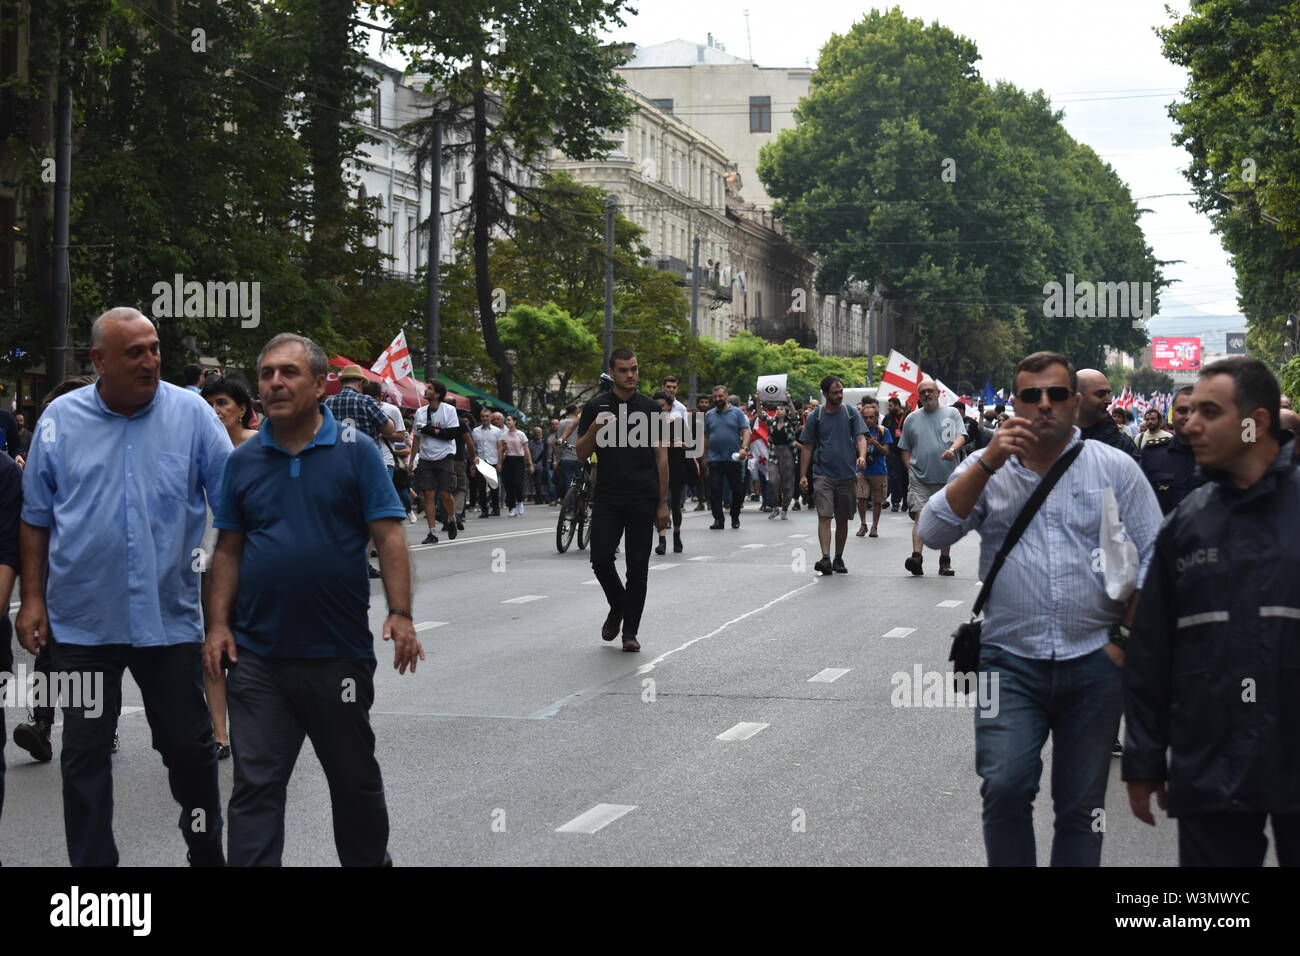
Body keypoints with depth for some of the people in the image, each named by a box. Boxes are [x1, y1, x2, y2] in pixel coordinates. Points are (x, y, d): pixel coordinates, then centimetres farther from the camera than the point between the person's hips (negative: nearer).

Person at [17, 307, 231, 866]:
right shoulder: (60, 419, 0)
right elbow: (36, 519, 7)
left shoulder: (191, 414, -3)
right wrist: (33, 599, 3)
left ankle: (207, 851, 29)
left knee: (190, 745, 11)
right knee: (84, 752, 8)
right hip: (81, 623, 1)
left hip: (169, 618, 0)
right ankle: (91, 861, 19)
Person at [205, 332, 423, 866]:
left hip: (340, 653, -1)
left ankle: (370, 860, 35)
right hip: (258, 656, 2)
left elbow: (389, 537, -7)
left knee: (355, 778, 15)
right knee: (255, 786, 0)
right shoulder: (243, 461, 6)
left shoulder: (356, 453, -3)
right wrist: (219, 624, 0)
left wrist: (400, 614, -17)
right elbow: (229, 551, 9)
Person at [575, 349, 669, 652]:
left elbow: (661, 457, 5)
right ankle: (617, 607, 22)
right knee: (600, 559, -6)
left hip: (643, 500, 0)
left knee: (638, 566, 0)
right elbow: (581, 454, 4)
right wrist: (595, 429, -17)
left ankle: (630, 631, 8)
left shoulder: (650, 408, 6)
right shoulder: (595, 407, 5)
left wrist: (663, 504, 0)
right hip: (607, 498, 0)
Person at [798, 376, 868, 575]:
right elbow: (807, 447, 7)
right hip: (823, 474, -2)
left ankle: (838, 559, 22)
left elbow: (861, 438, 0)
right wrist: (803, 475, 1)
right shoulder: (815, 417, 3)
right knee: (824, 516, -15)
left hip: (847, 474, 2)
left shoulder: (851, 413, 5)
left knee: (843, 519, 9)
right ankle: (825, 558, -21)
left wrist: (862, 456, -22)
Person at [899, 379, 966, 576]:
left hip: (947, 478, 0)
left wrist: (953, 449, -24)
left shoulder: (952, 414, 9)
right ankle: (916, 556, -26)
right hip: (920, 478, 0)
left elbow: (961, 436, -3)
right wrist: (910, 470, 2)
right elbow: (905, 449, 16)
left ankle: (945, 561, 15)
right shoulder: (912, 419, 13)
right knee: (920, 516, -15)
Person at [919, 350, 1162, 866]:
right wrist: (988, 462, -13)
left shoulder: (1116, 468, 4)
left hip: (1094, 664, 0)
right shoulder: (986, 469, 8)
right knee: (1004, 788, -16)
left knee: (1082, 805, 8)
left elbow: (1152, 559, 3)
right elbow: (934, 532, -6)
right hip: (1010, 662, 0)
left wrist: (1129, 640, -5)